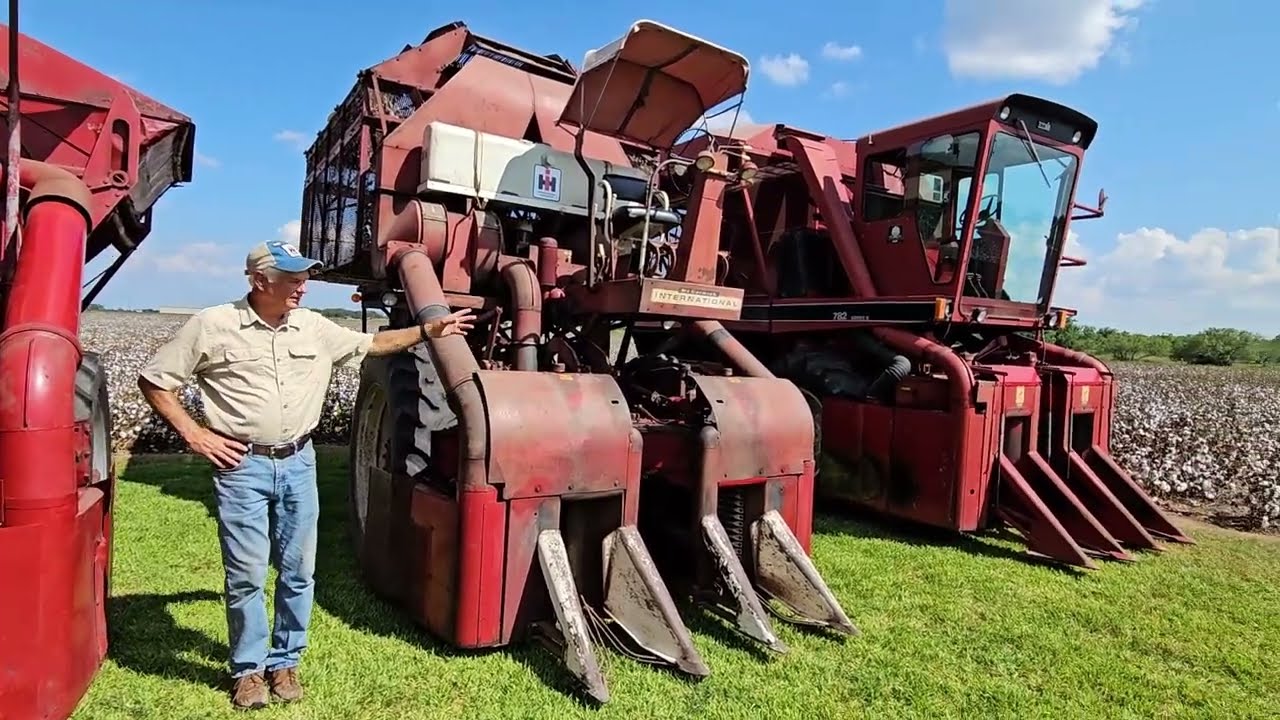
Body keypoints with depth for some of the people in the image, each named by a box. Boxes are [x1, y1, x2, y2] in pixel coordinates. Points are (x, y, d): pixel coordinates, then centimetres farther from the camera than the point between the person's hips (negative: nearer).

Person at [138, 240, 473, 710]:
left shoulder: (315, 327, 7)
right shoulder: (213, 325, -5)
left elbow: (372, 344, 17)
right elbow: (154, 380, 1)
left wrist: (428, 330, 11)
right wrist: (194, 435, -5)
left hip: (298, 463, 4)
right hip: (242, 465, -4)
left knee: (298, 571, 10)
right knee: (246, 574, 3)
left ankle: (285, 661, 28)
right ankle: (248, 668, 23)